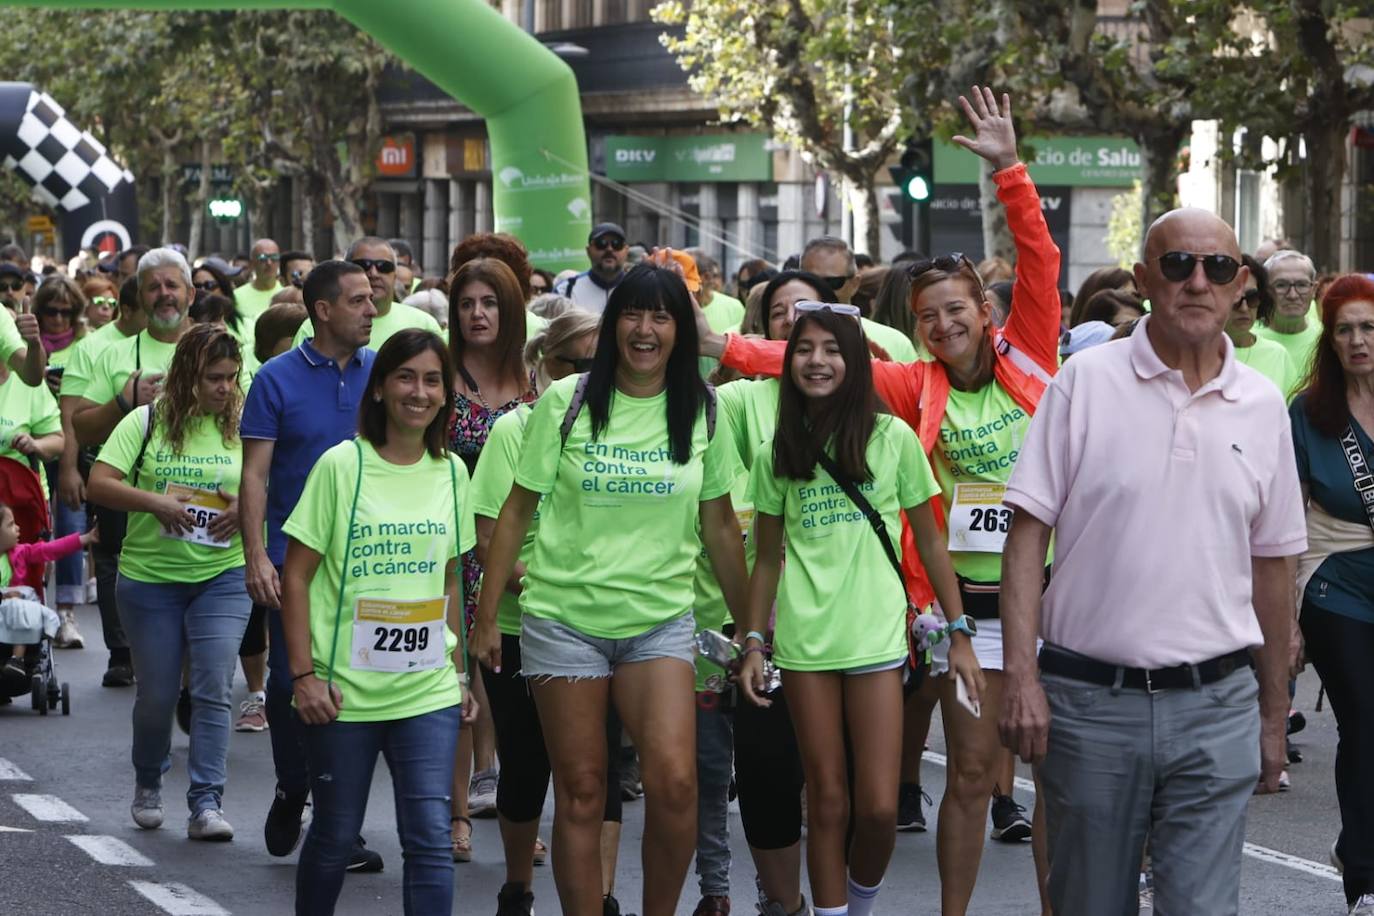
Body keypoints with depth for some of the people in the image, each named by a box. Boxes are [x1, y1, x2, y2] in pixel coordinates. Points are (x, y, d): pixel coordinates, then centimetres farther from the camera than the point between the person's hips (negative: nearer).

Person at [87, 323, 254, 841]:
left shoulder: (242, 425, 0)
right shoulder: (146, 422, -3)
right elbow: (99, 484, -8)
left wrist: (245, 508, -17)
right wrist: (155, 502, -22)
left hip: (223, 576, 0)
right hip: (149, 578, 0)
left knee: (213, 689, -10)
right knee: (157, 694, 8)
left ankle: (206, 803, -9)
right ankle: (148, 785, 34)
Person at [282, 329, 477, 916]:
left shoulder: (451, 472, 8)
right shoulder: (342, 465, -6)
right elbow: (296, 576, -5)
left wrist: (460, 673, 14)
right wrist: (304, 674, -11)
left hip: (428, 691, 3)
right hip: (344, 690, -3)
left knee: (430, 837, -7)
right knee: (336, 836, 8)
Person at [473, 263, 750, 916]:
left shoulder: (701, 411, 3)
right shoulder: (567, 402, -1)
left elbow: (719, 526, 10)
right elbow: (517, 511, 2)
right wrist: (486, 616, 0)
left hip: (659, 619, 1)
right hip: (564, 615, 0)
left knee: (674, 782, -15)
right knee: (580, 792, 3)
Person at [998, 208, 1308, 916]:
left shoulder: (1262, 406, 7)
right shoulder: (1085, 381, -2)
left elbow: (1270, 565, 14)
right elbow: (1029, 531, -3)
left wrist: (1274, 713, 16)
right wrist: (1022, 675, -12)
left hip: (1215, 706, 2)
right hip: (1088, 699, -1)